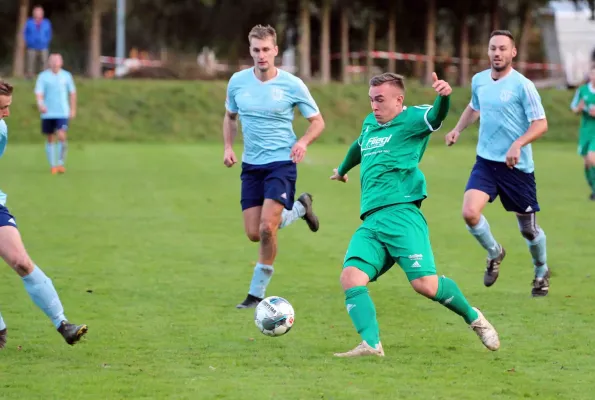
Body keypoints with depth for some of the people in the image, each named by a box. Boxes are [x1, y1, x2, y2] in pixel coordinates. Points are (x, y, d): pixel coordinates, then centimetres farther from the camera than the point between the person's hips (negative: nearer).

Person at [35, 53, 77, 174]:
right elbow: (39, 93, -10)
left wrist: (73, 109, 14)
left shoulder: (66, 76, 4)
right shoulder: (43, 76, -1)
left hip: (63, 113, 0)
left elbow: (72, 93, 14)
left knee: (61, 136, -16)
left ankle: (61, 163, -5)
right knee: (50, 139, 7)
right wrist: (40, 104, -29)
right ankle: (52, 165, 17)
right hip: (48, 113, 0)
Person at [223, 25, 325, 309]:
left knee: (267, 228, -19)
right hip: (251, 165, 4)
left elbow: (317, 121, 1)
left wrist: (303, 142, -19)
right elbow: (230, 117, 19)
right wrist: (228, 146, 2)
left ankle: (257, 293, -1)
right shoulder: (238, 82, 0)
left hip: (281, 163, -4)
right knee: (253, 233, 2)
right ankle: (299, 208, 32)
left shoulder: (292, 85, -9)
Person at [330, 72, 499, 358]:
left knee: (424, 284, -17)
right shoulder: (369, 124, 24)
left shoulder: (411, 119, 1)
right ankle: (371, 344, -25)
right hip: (370, 223, 7)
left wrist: (443, 97, -44)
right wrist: (342, 170, 65)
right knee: (351, 276, -17)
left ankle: (474, 318, 9)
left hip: (401, 214, -7)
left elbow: (435, 117, -21)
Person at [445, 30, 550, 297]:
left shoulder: (523, 85, -12)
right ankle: (494, 253, 11)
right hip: (485, 162, 4)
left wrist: (518, 144, -29)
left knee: (528, 228, 7)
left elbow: (541, 124, -13)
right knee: (470, 212, -19)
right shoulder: (478, 80, 4)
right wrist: (458, 129, 9)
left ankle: (541, 273, 36)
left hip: (517, 166, -4)